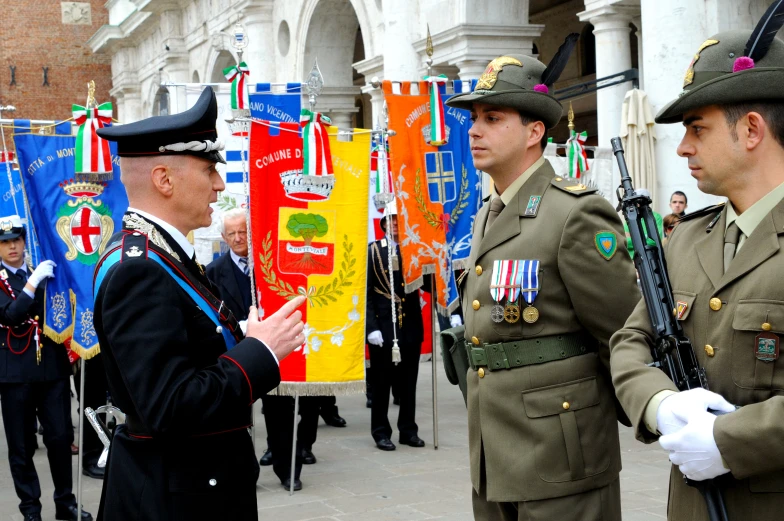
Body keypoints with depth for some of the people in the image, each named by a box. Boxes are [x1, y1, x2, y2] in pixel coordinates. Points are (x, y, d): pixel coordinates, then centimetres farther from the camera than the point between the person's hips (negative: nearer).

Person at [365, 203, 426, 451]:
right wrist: (371, 327, -12)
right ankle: (381, 432, 14)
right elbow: (366, 291, -5)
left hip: (411, 326, 3)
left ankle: (408, 430, 20)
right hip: (383, 326, -2)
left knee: (408, 381, 9)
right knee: (381, 381, 4)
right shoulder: (373, 251, 0)